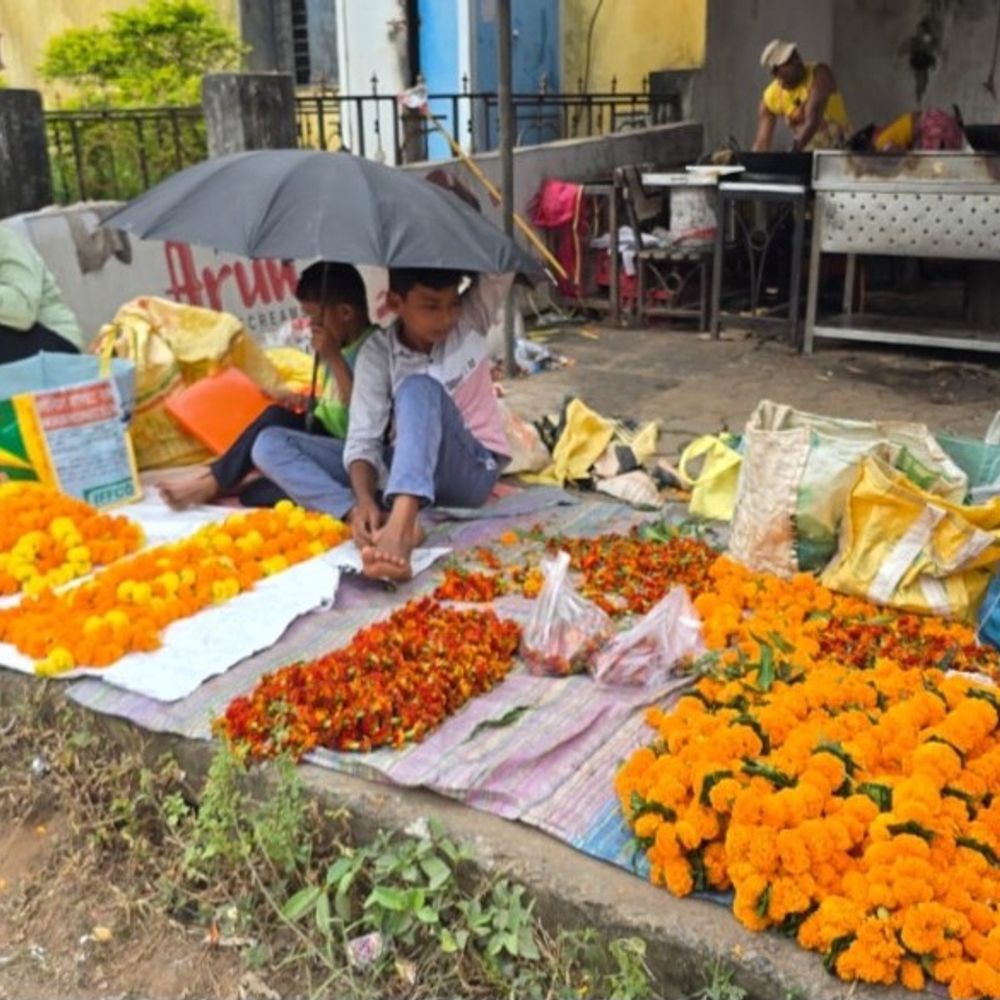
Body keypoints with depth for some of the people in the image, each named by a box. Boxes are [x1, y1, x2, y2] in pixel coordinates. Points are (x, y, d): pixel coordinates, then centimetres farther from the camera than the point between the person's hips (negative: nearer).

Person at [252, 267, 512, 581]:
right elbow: (363, 439, -13)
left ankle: (397, 528, -54)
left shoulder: (471, 322, -3)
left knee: (419, 388, -31)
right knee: (270, 445, -12)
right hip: (401, 467, 3)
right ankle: (384, 522, -38)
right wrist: (364, 501, -30)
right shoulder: (377, 351, -5)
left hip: (470, 470, -3)